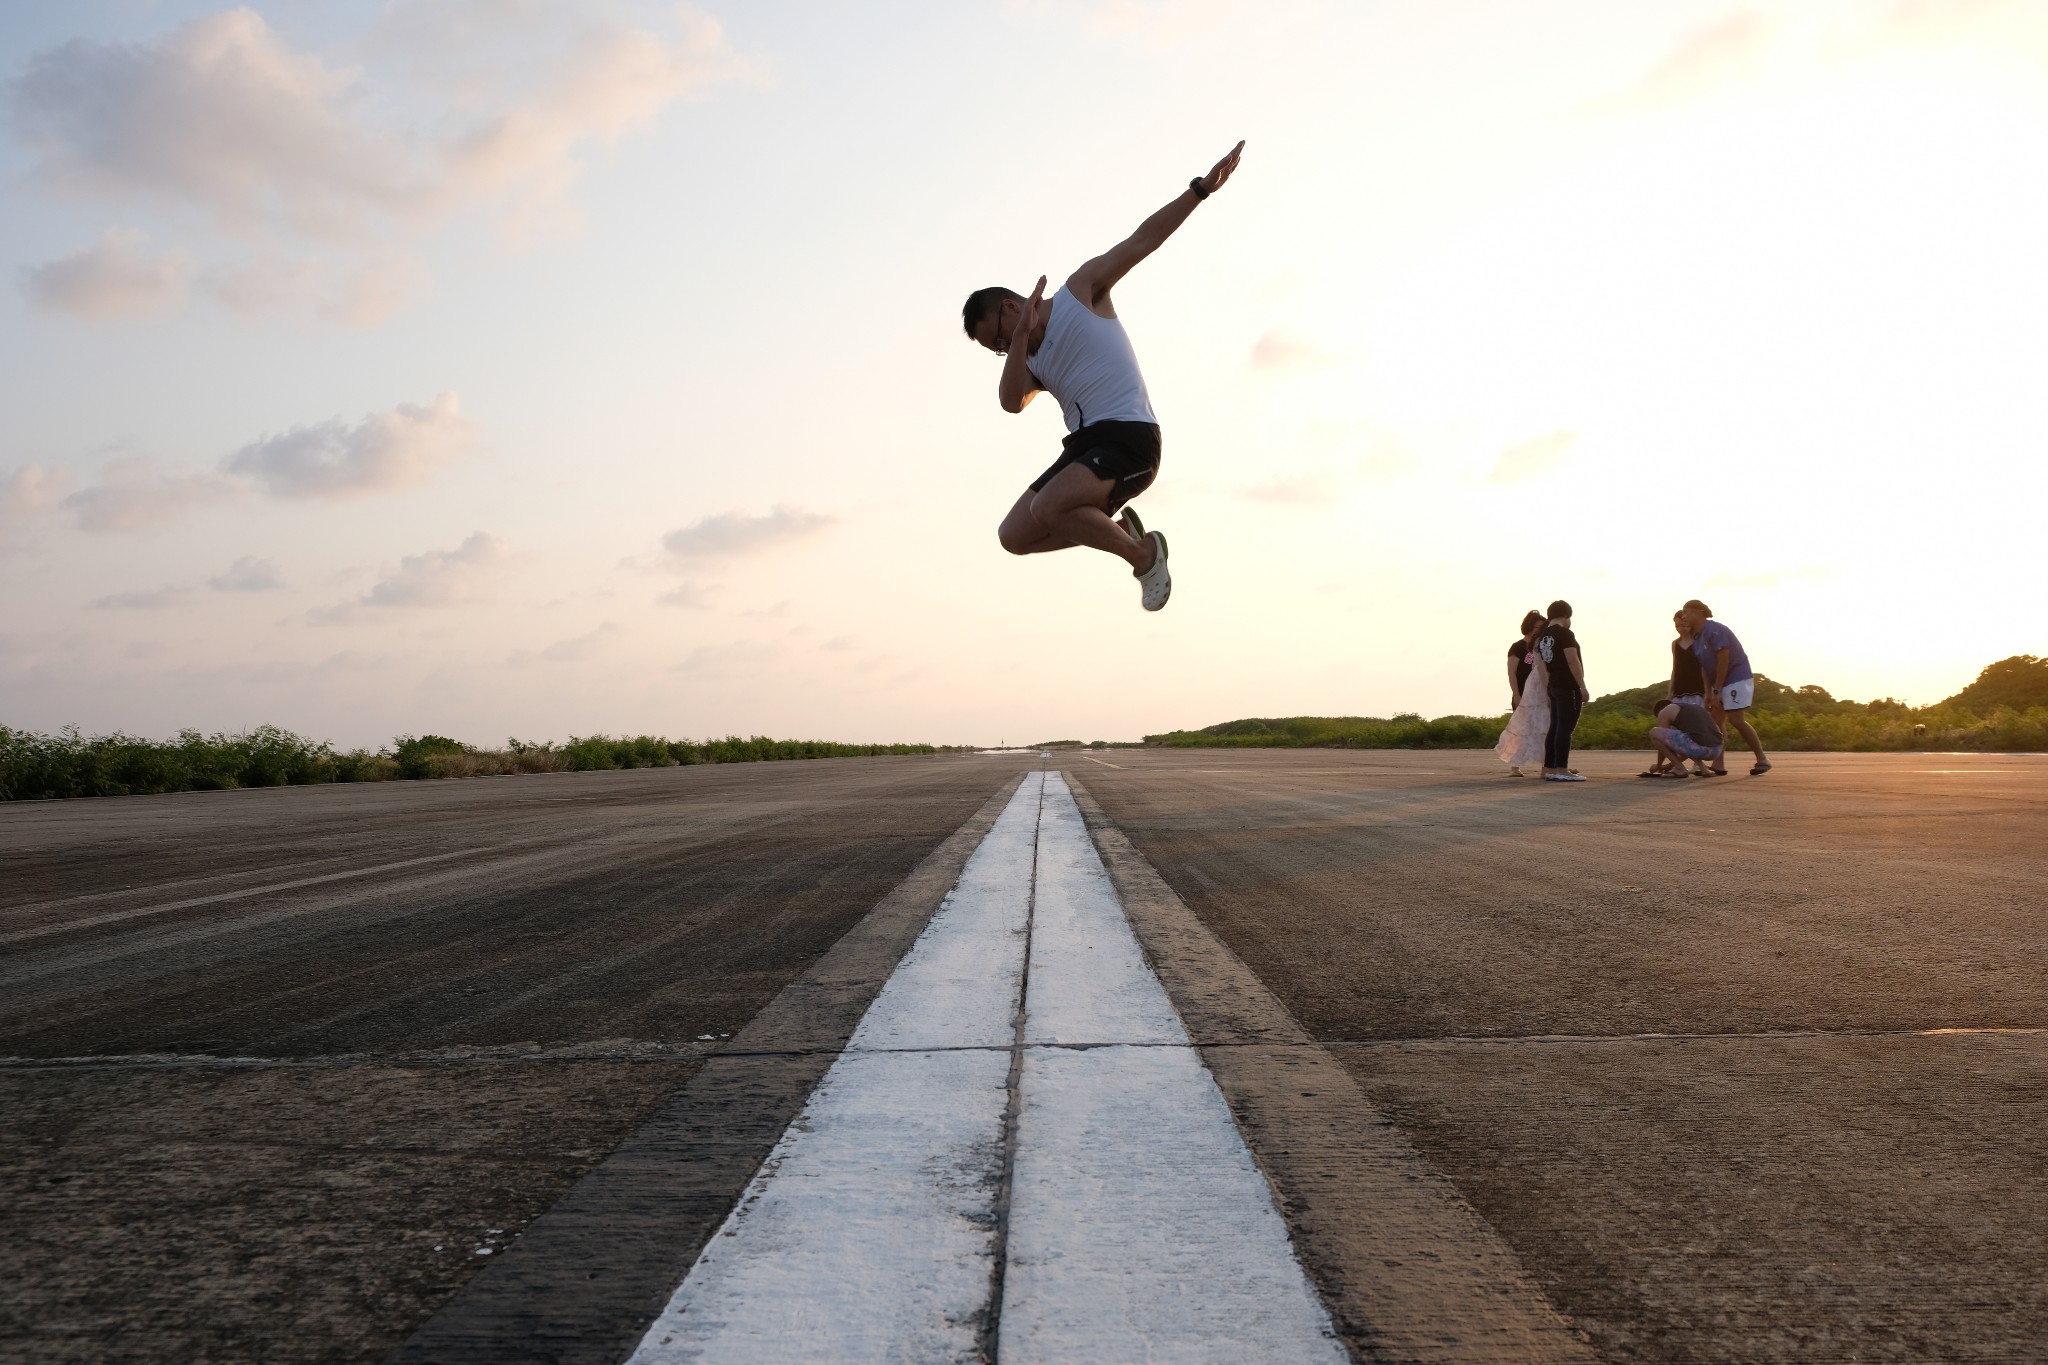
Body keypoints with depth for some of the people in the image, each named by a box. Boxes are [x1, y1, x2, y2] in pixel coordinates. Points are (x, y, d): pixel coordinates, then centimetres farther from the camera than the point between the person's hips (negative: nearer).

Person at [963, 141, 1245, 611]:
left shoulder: (1081, 290, 6)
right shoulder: (1033, 362, 20)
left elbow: (1142, 241, 0)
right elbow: (1011, 402, -2)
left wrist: (1201, 188, -7)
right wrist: (1022, 337, -12)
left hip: (1129, 440, -8)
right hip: (1083, 447, 8)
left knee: (1048, 508, -28)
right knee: (1014, 536, 2)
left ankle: (1143, 554, -8)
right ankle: (1117, 530, 14)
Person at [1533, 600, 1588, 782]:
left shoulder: (1543, 636, 13)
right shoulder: (1565, 633, -11)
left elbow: (1541, 664, 12)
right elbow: (1572, 661, -16)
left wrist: (1546, 689, 13)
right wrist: (1583, 687, -14)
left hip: (1553, 686, 8)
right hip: (1569, 687, -8)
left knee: (1555, 727, 10)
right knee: (1565, 728, -9)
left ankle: (1549, 769, 10)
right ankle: (1561, 770, -11)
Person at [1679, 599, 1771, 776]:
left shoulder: (1715, 631, -21)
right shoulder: (1696, 637, 7)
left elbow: (1723, 662, -22)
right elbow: (1705, 666, 8)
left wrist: (1716, 692, -19)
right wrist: (1708, 693, 1)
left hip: (1737, 677, -9)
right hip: (1720, 682, 9)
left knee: (1736, 719, -13)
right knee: (1715, 721, 2)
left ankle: (1762, 760, -2)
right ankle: (1719, 765, 2)